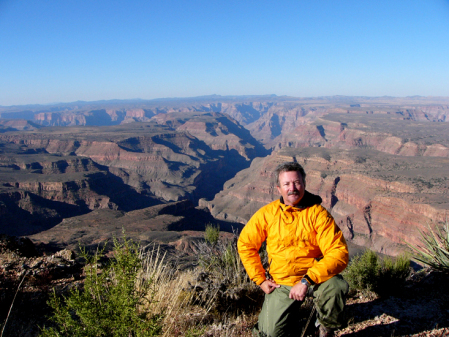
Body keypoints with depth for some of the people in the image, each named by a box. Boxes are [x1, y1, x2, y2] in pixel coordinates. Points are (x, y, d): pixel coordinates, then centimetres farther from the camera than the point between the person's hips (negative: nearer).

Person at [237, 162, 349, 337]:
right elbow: (245, 244, 5)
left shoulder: (318, 213, -12)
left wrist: (307, 281, -28)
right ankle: (291, 314, 25)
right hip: (281, 282, 1)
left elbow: (339, 253, -20)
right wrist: (260, 279, -1)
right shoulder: (267, 213, -6)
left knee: (336, 286, -32)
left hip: (314, 275, -1)